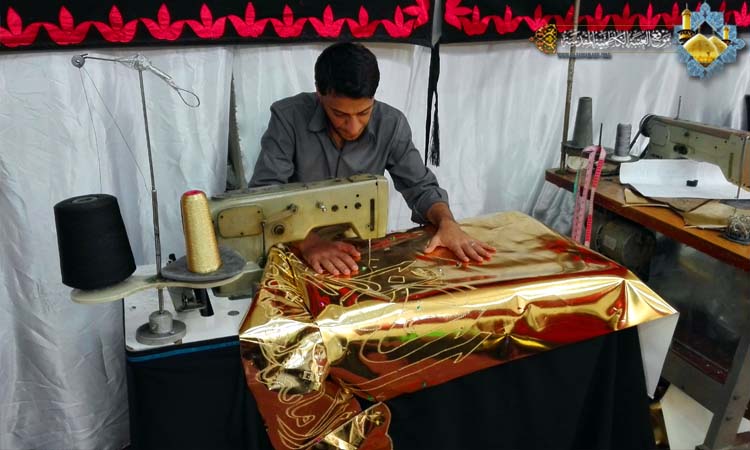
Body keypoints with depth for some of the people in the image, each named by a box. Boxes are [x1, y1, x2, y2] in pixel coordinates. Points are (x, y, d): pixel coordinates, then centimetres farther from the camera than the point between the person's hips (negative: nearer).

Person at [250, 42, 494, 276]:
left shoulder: (391, 125, -8)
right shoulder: (289, 117, -15)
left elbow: (421, 187, -1)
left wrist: (447, 222, -21)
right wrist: (308, 241, -37)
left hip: (362, 248, 2)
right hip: (298, 250, -1)